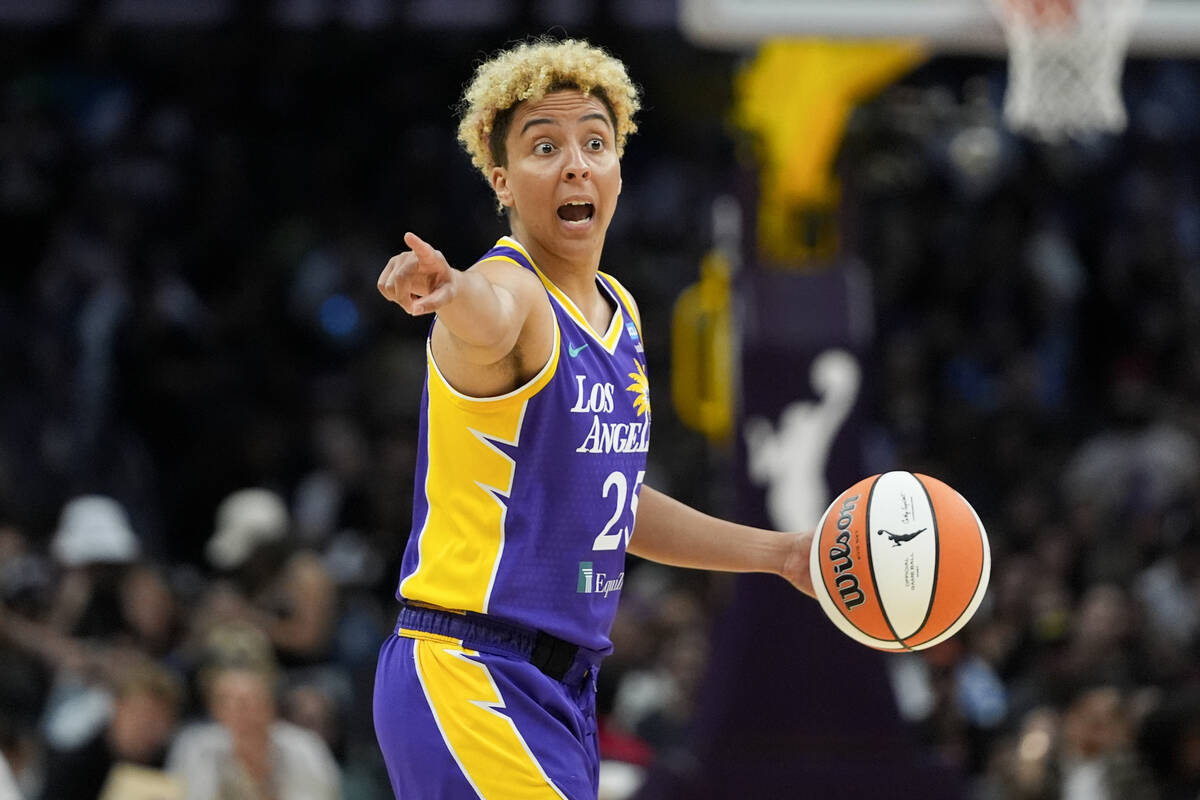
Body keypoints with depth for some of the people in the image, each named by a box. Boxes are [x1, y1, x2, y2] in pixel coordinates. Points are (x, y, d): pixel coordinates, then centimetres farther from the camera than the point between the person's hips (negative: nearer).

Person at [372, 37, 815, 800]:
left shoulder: (621, 313, 14)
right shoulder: (512, 290, -12)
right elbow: (488, 317, -40)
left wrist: (780, 553, 30)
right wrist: (447, 289, -63)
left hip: (562, 681, 9)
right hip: (468, 677, -9)